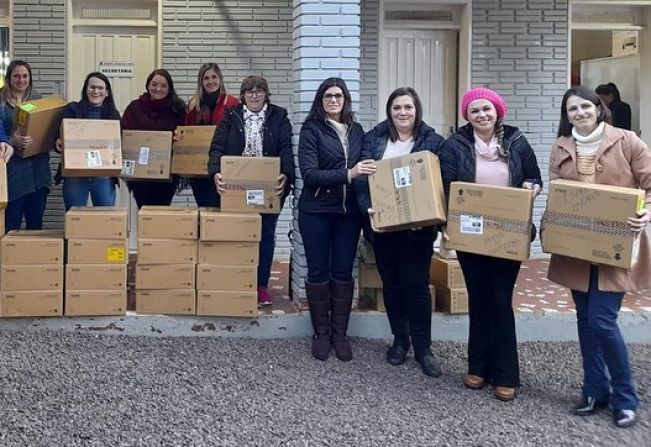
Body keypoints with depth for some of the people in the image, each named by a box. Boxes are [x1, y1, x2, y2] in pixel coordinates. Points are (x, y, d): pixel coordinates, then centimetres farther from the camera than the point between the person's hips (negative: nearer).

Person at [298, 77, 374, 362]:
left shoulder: (356, 130, 8)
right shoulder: (311, 129, -5)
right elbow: (309, 174, -15)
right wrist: (347, 174, -23)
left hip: (348, 212, 3)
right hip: (316, 212, -3)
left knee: (343, 272, 7)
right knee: (318, 272, 5)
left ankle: (339, 333, 17)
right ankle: (321, 333, 17)